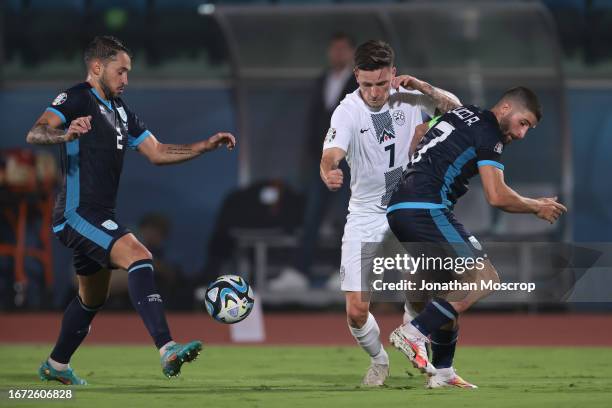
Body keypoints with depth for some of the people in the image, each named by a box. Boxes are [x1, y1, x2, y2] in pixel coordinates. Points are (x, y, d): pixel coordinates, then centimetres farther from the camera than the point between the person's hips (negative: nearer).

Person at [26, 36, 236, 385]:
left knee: (94, 298, 22)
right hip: (79, 212, -10)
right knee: (139, 257, -27)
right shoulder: (76, 99, -10)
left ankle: (56, 366, 39)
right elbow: (35, 133, -26)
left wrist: (206, 146, 7)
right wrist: (65, 135, -47)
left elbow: (157, 152, 18)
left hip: (99, 217, 10)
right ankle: (167, 350, -37)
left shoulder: (120, 111, 17)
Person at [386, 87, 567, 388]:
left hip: (398, 209, 10)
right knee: (485, 280, -11)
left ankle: (442, 373, 14)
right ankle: (414, 333, -19)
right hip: (426, 210, -10)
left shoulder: (460, 115, 20)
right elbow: (497, 197, -8)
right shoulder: (488, 133, -5)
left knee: (452, 289, 17)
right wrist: (537, 207, 2)